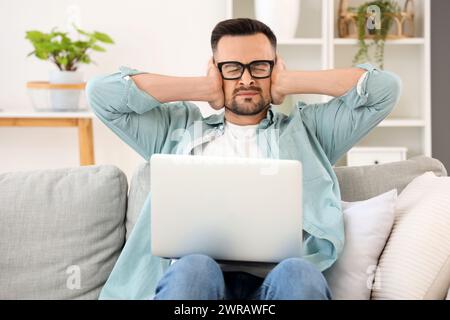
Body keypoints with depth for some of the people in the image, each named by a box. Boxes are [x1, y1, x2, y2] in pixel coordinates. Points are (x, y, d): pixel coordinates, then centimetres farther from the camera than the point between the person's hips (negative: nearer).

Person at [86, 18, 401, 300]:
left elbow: (384, 88, 18)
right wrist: (202, 89, 19)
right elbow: (102, 92, 18)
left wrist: (289, 84, 19)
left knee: (299, 275, -35)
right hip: (193, 276, 0)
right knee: (193, 269, -36)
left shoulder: (306, 128, 26)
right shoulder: (180, 128, 27)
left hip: (277, 277, 0)